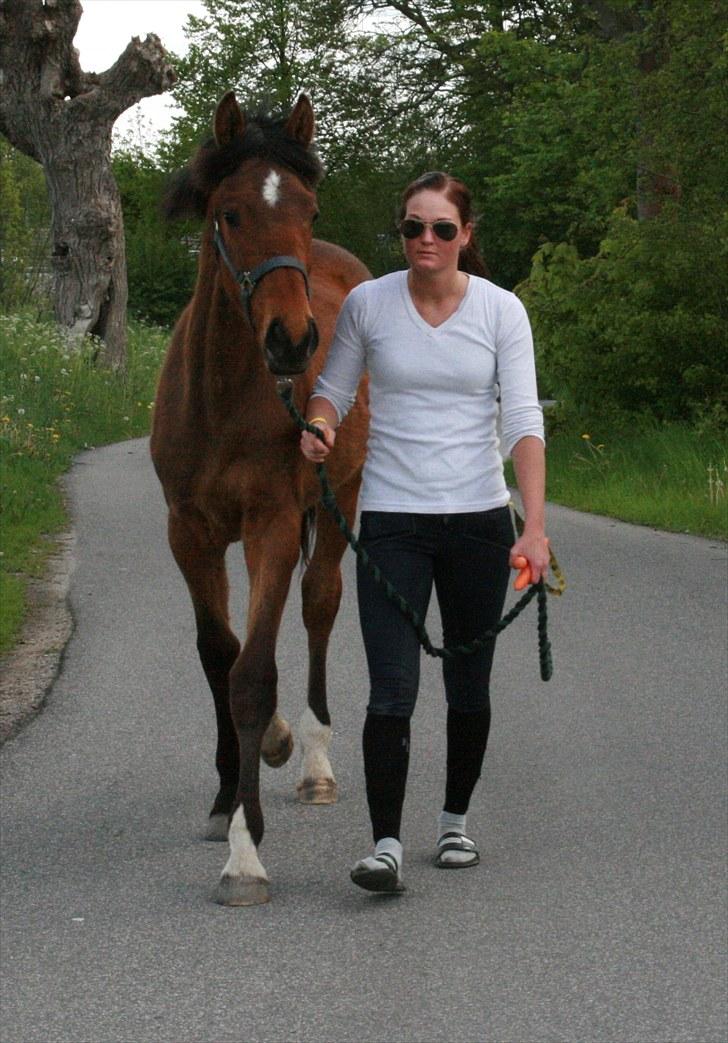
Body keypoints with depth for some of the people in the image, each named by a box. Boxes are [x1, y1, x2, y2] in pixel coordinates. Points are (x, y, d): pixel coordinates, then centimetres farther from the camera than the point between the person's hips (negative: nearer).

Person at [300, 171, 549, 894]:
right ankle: (385, 844, -11)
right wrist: (319, 428, -14)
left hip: (478, 518, 1)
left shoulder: (501, 309, -4)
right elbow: (334, 388, 11)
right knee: (392, 690, -11)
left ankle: (455, 821, 30)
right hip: (392, 520, -1)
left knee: (469, 687, 12)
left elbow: (523, 419, -10)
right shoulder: (367, 303, -2)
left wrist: (534, 528, -20)